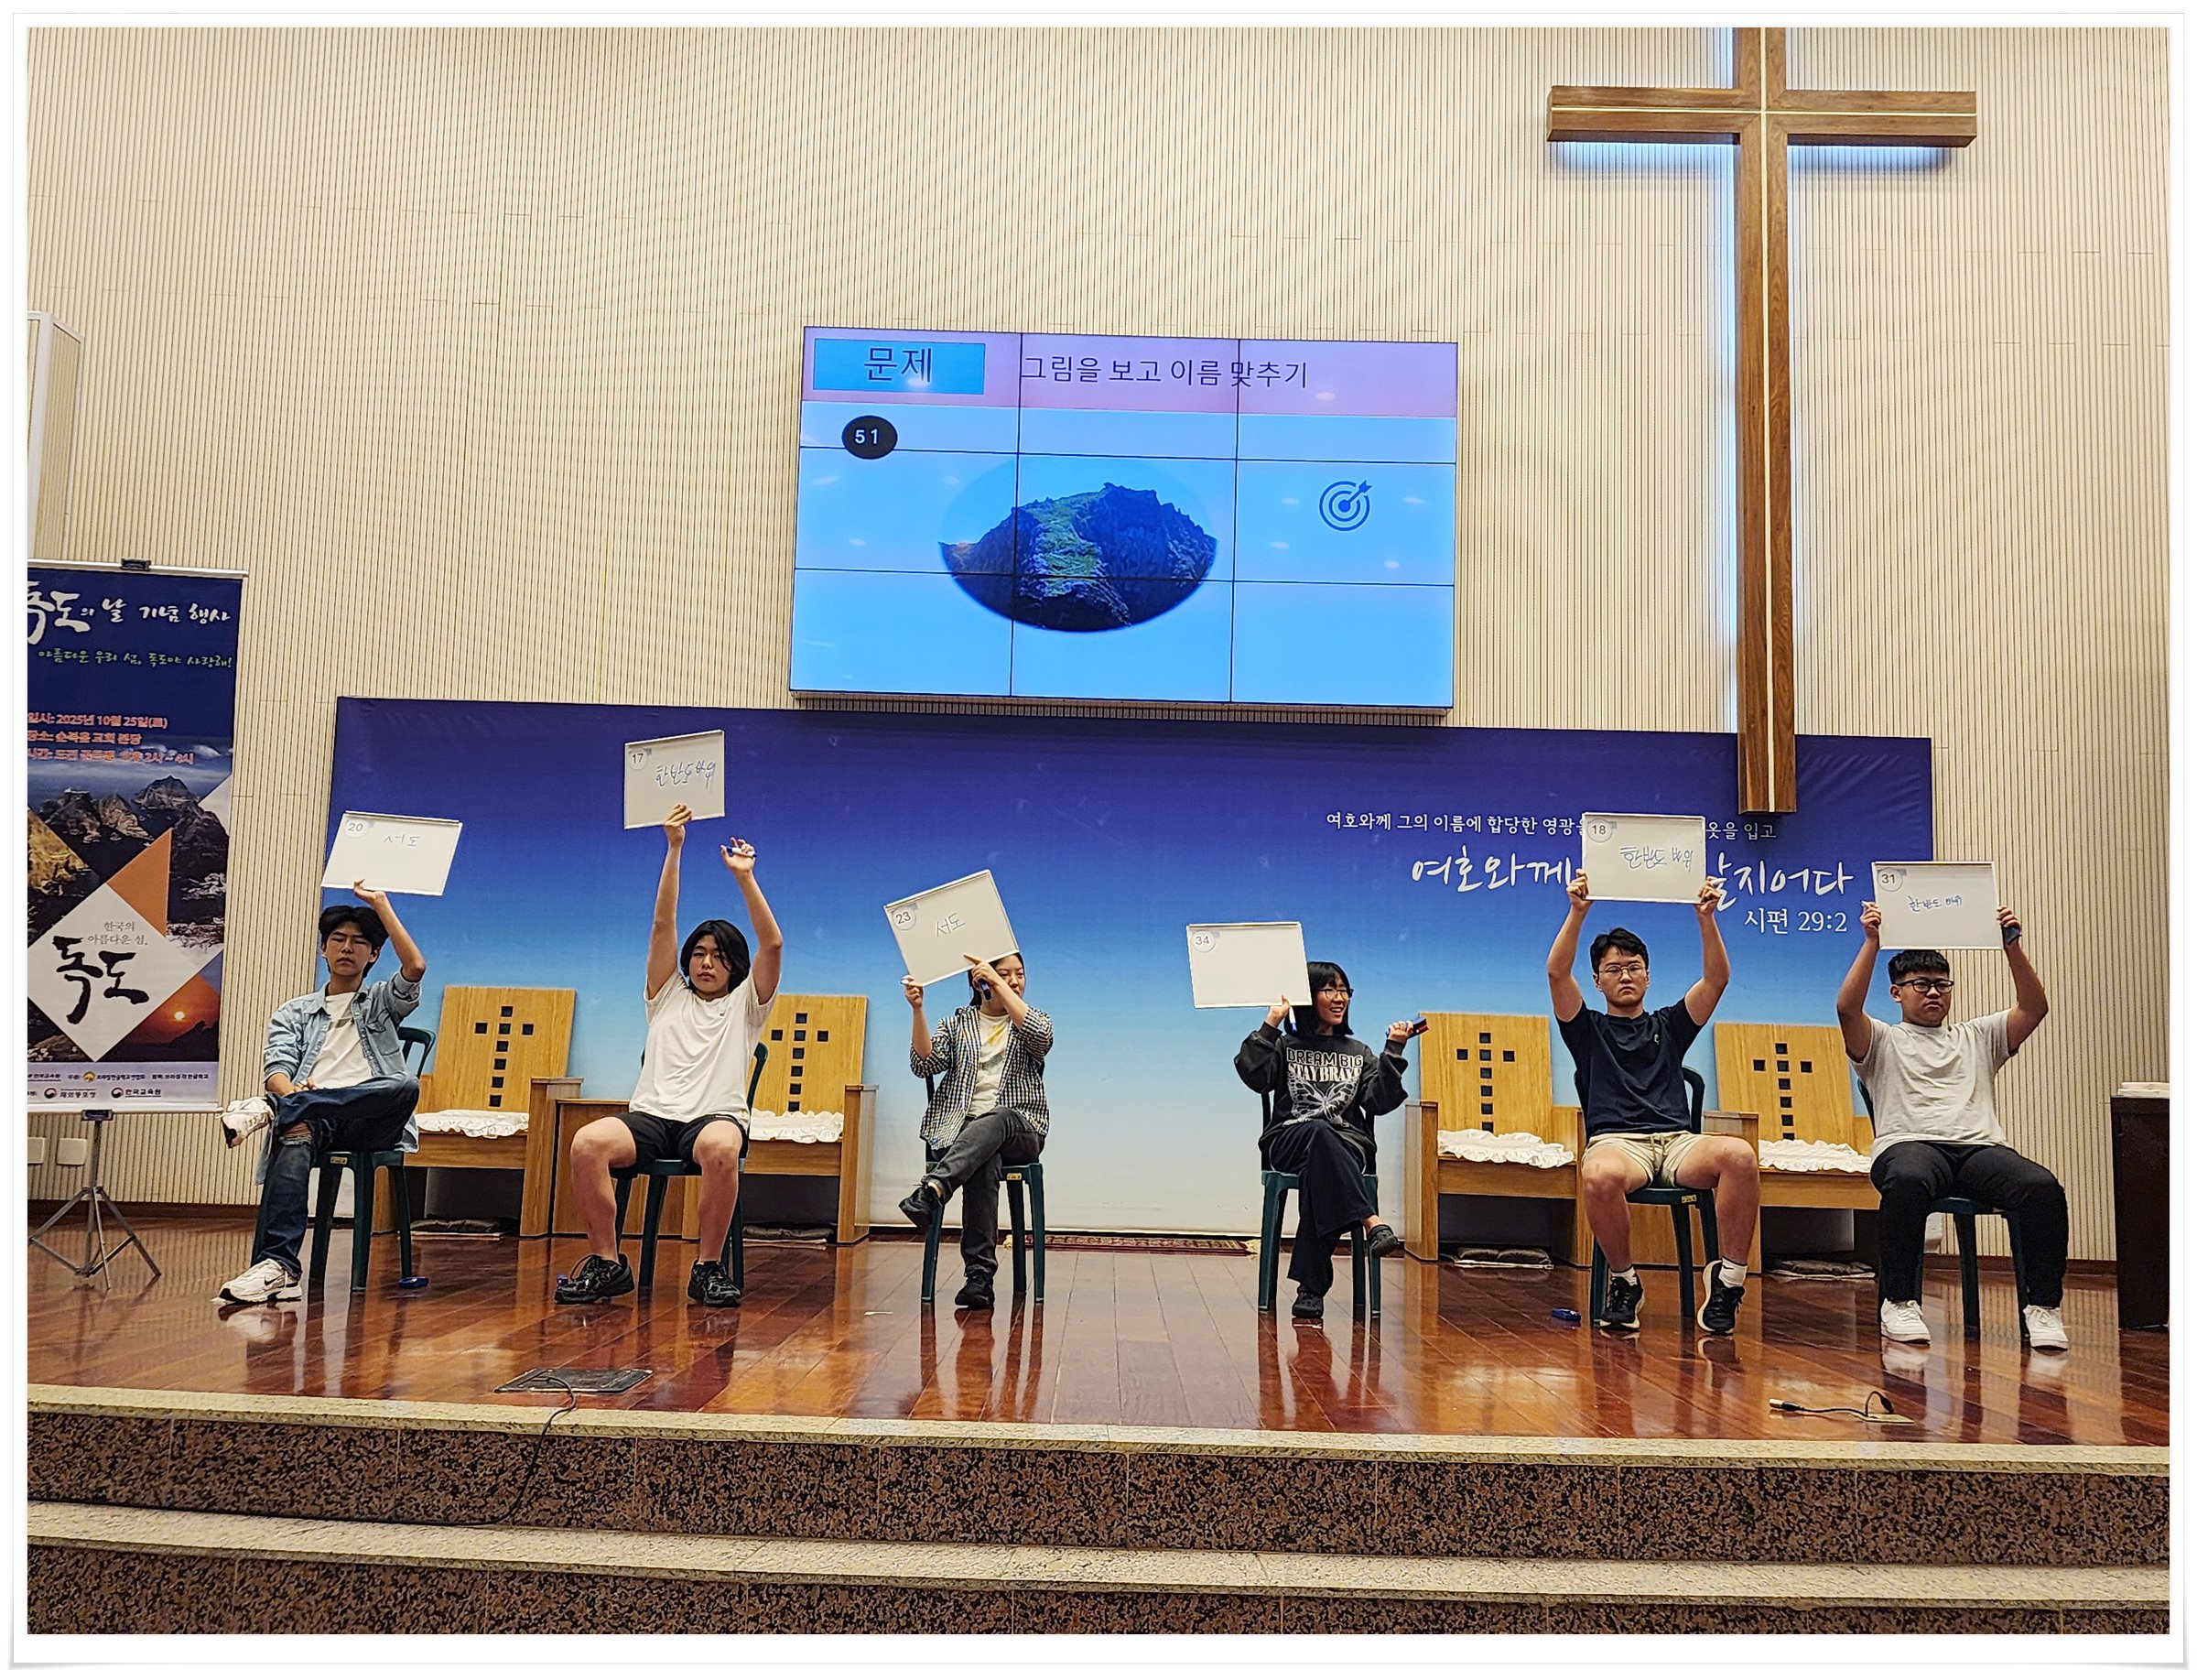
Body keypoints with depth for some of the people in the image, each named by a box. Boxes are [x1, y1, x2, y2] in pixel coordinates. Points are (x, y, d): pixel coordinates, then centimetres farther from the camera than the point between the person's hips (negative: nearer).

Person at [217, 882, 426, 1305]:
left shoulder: (382, 1002, 24)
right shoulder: (293, 1013, 27)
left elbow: (415, 968, 0)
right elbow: (277, 1068, 8)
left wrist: (380, 903, 5)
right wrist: (289, 1089, -18)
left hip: (370, 1120, 0)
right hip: (315, 1118, 0)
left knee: (405, 1087, -36)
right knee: (294, 1139, -38)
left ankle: (273, 1109, -40)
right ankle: (277, 1267, -47)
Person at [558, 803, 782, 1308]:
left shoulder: (744, 1004, 19)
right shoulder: (669, 996, 23)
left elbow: (772, 943, 4)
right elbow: (662, 925, 13)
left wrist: (745, 877, -1)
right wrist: (674, 850, 5)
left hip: (715, 1116, -2)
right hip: (652, 1115, 2)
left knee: (720, 1147, -39)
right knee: (587, 1143, -30)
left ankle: (709, 1267, -23)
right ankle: (606, 1263, -16)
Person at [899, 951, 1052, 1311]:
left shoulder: (1033, 1020, 15)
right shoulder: (957, 1023, 17)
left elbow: (1041, 1037, -11)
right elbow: (924, 1065, 0)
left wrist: (999, 983, -11)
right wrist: (916, 1009, -12)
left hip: (1019, 1130, 0)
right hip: (958, 1127, 0)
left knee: (997, 1120, -38)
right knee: (984, 1162, -36)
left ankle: (931, 1189, -56)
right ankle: (980, 1274, -43)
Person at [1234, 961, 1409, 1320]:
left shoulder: (1359, 1054, 25)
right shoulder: (1285, 1047, 17)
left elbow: (1381, 1102, 7)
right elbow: (1253, 1075, -5)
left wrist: (1393, 1052, -2)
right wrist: (1270, 1023, -5)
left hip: (1347, 1146, 1)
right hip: (1290, 1142, -1)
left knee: (1317, 1171, -36)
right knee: (1319, 1132, -39)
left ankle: (1311, 1287, -39)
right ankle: (1373, 1223, -52)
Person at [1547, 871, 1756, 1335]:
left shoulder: (1669, 1025, 27)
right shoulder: (1588, 1029, 21)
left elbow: (1717, 978, 15)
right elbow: (1557, 972, 4)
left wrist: (1706, 918, 2)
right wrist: (1578, 911, -6)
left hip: (1679, 1142, 2)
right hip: (1616, 1140, -2)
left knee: (1739, 1154, -34)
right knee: (1600, 1176, -41)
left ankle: (1729, 1278, -18)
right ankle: (1623, 1281, -15)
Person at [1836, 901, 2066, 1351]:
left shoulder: (1977, 1037, 30)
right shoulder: (1883, 1041, 18)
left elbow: (2034, 1008, 16)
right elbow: (1847, 1008, -3)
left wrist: (2012, 945, 5)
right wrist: (1872, 942, -7)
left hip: (1980, 1146, 3)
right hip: (1910, 1144, -3)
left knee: (2043, 1187, -30)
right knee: (1909, 1181, -41)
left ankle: (2043, 1305, -14)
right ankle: (1897, 1301, -24)